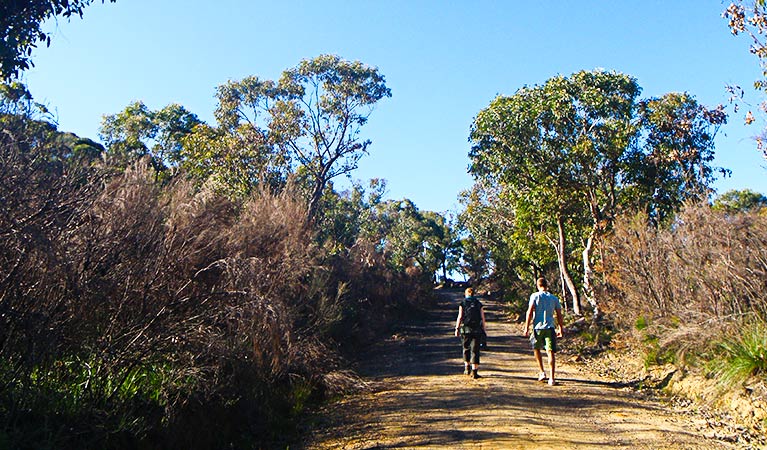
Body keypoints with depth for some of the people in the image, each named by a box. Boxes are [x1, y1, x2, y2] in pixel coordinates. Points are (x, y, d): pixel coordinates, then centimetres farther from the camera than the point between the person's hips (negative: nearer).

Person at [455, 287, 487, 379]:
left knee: (466, 349, 19)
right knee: (475, 350, 1)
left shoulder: (463, 303, 2)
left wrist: (457, 328, 2)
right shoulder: (479, 304, 7)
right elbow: (482, 318, 4)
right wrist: (483, 329, 10)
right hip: (477, 330, 0)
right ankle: (474, 371, -5)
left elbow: (460, 317, -3)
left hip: (465, 329, 0)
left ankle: (467, 368, 25)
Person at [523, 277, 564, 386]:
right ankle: (552, 378, -7)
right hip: (550, 328, 2)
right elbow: (559, 314, 10)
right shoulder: (554, 298, 8)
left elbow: (530, 312, -7)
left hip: (538, 327, -2)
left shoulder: (535, 296, -1)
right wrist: (560, 328, 20)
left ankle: (542, 372, 17)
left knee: (536, 349, 20)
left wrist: (526, 327, -4)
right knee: (550, 352, -2)